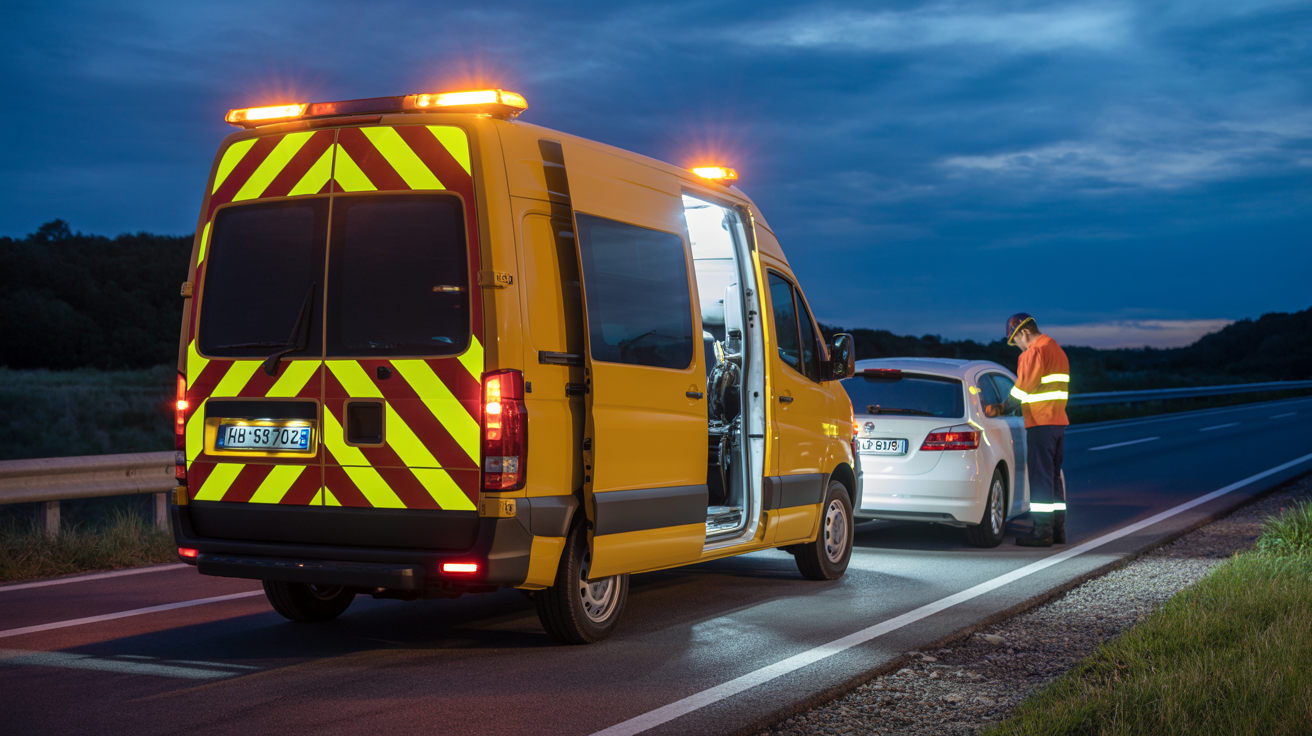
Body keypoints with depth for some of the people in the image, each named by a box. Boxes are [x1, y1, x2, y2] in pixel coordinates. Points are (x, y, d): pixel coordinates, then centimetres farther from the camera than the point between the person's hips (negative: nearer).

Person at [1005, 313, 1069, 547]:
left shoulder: (1035, 351, -12)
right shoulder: (1056, 350, 19)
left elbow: (1023, 386, -14)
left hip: (1040, 423, -10)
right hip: (1058, 421, 10)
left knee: (1040, 477, -7)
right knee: (1054, 476, 13)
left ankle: (1042, 531, -8)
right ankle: (1058, 529, 17)